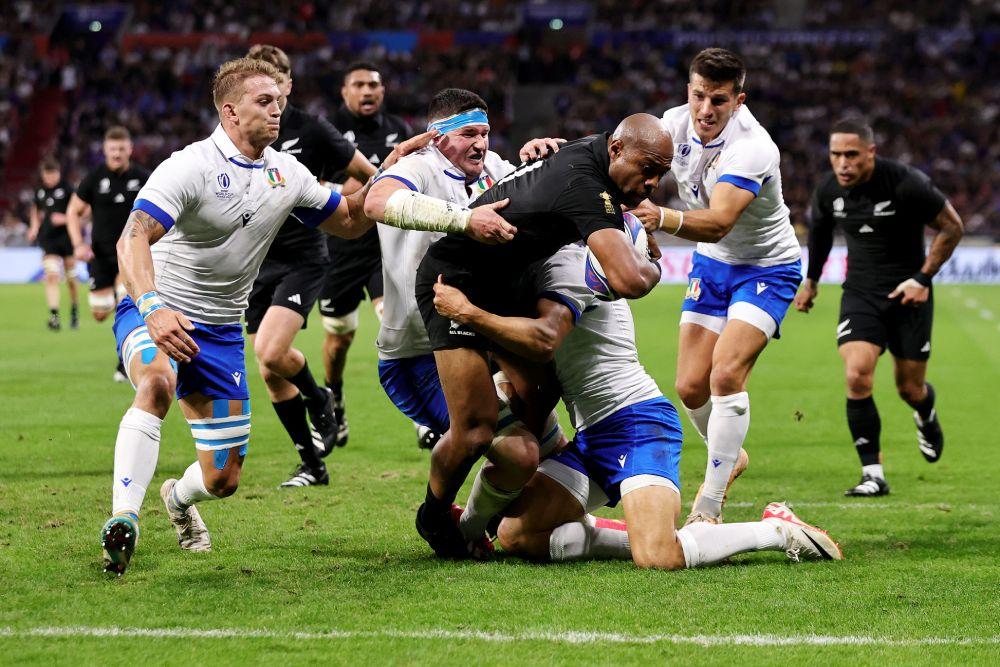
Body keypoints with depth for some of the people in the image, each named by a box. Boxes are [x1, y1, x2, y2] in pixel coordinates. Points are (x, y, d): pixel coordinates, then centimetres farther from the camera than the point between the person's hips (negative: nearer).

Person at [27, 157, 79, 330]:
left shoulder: (67, 188, -9)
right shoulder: (39, 191, 7)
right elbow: (36, 210, 25)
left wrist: (66, 218, -19)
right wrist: (34, 227, 9)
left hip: (67, 236, -3)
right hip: (48, 239, 3)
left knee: (71, 278, 8)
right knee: (51, 275, -13)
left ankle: (74, 310, 33)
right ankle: (54, 315, -18)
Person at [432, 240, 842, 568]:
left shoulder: (567, 260, -11)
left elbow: (544, 340, -27)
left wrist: (467, 312, -23)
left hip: (637, 424, -10)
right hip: (593, 436, 10)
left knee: (658, 558, -28)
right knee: (514, 535, -4)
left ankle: (778, 530, -4)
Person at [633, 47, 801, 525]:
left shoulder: (752, 148, -31)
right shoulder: (676, 123, -12)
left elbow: (719, 221, -43)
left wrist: (664, 218, -63)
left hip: (767, 267, -6)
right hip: (710, 265, 6)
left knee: (726, 375, -22)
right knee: (690, 388, 1)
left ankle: (707, 510, -15)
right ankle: (729, 457, 32)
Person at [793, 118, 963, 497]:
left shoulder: (905, 184, -21)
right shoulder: (828, 190, -6)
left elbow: (952, 227, -9)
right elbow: (820, 229, 17)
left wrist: (923, 278, -14)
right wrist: (810, 281, 23)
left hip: (908, 294, -2)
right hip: (860, 292, 3)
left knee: (910, 389, 6)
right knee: (857, 377, -18)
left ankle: (926, 416, 46)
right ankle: (873, 475, -10)